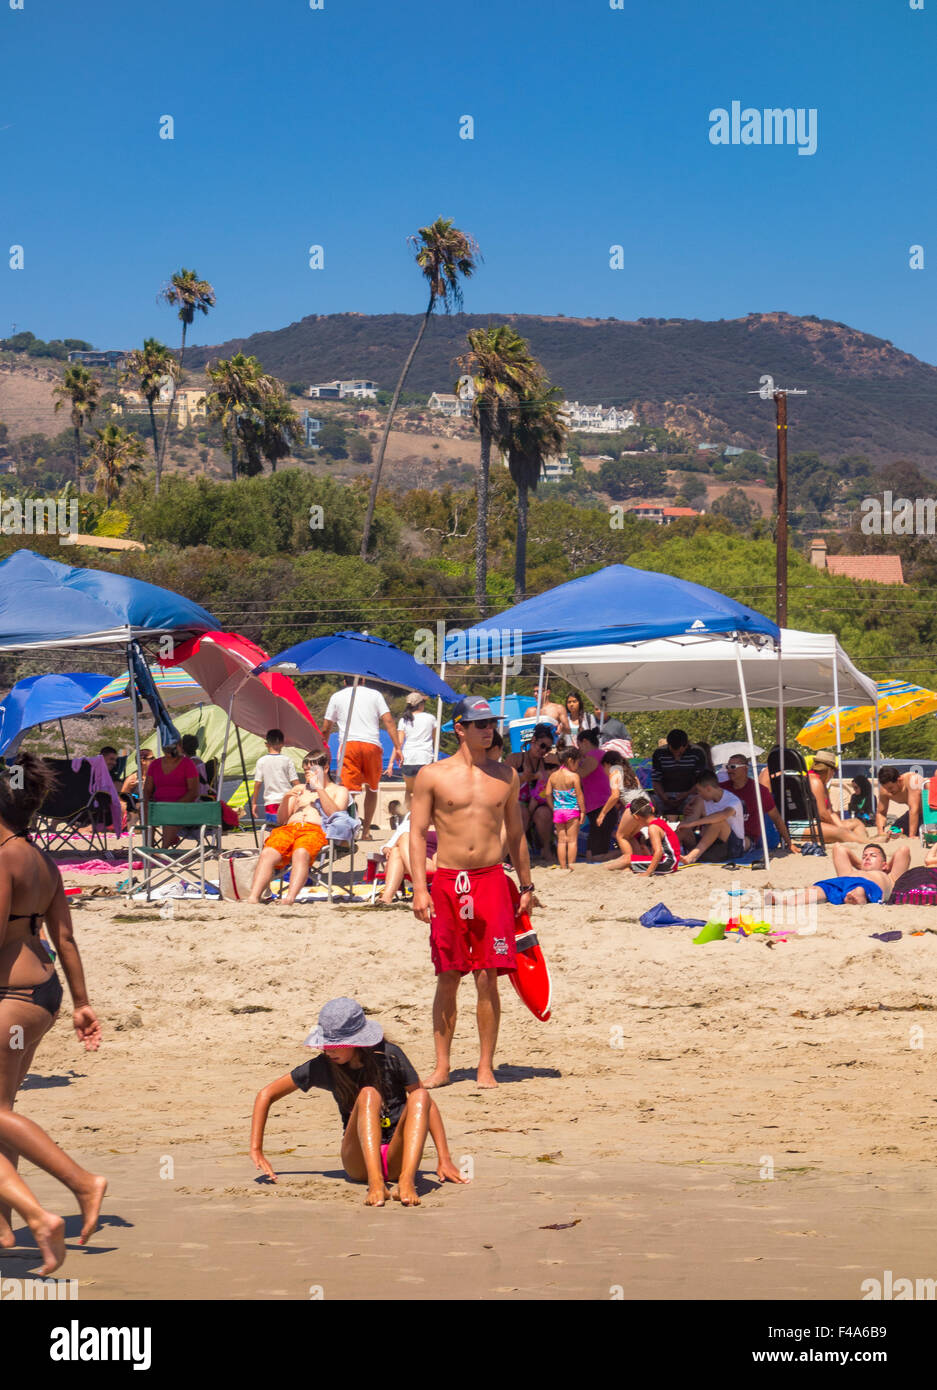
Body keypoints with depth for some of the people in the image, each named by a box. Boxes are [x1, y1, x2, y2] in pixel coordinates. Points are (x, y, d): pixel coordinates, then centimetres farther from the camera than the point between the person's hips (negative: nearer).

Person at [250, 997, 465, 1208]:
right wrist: (256, 1151, 3)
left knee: (420, 1096, -27)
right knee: (368, 1094, -27)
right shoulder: (323, 1067, -1)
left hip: (398, 1158, 0)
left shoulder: (389, 1056, -4)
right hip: (358, 1162, 0)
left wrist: (444, 1160, -7)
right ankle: (375, 1183, -47)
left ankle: (406, 1182, -45)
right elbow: (266, 1094, 8)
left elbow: (426, 1102, -1)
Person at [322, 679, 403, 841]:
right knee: (372, 788, 17)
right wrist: (398, 747, 4)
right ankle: (366, 831, 19)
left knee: (347, 790, -9)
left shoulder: (337, 697, 16)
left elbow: (326, 728, 17)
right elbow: (388, 721, 5)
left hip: (348, 744, -1)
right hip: (372, 744, 1)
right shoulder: (374, 694, 15)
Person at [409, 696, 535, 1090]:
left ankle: (486, 1067, 4)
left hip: (491, 880, 1)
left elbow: (515, 834, 18)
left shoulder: (505, 775, 10)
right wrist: (419, 888, -9)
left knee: (487, 976, -3)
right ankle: (441, 1066, 11)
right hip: (446, 881, -1)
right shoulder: (433, 775, 2)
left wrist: (526, 885, 16)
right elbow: (417, 833, 0)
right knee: (447, 978, 3)